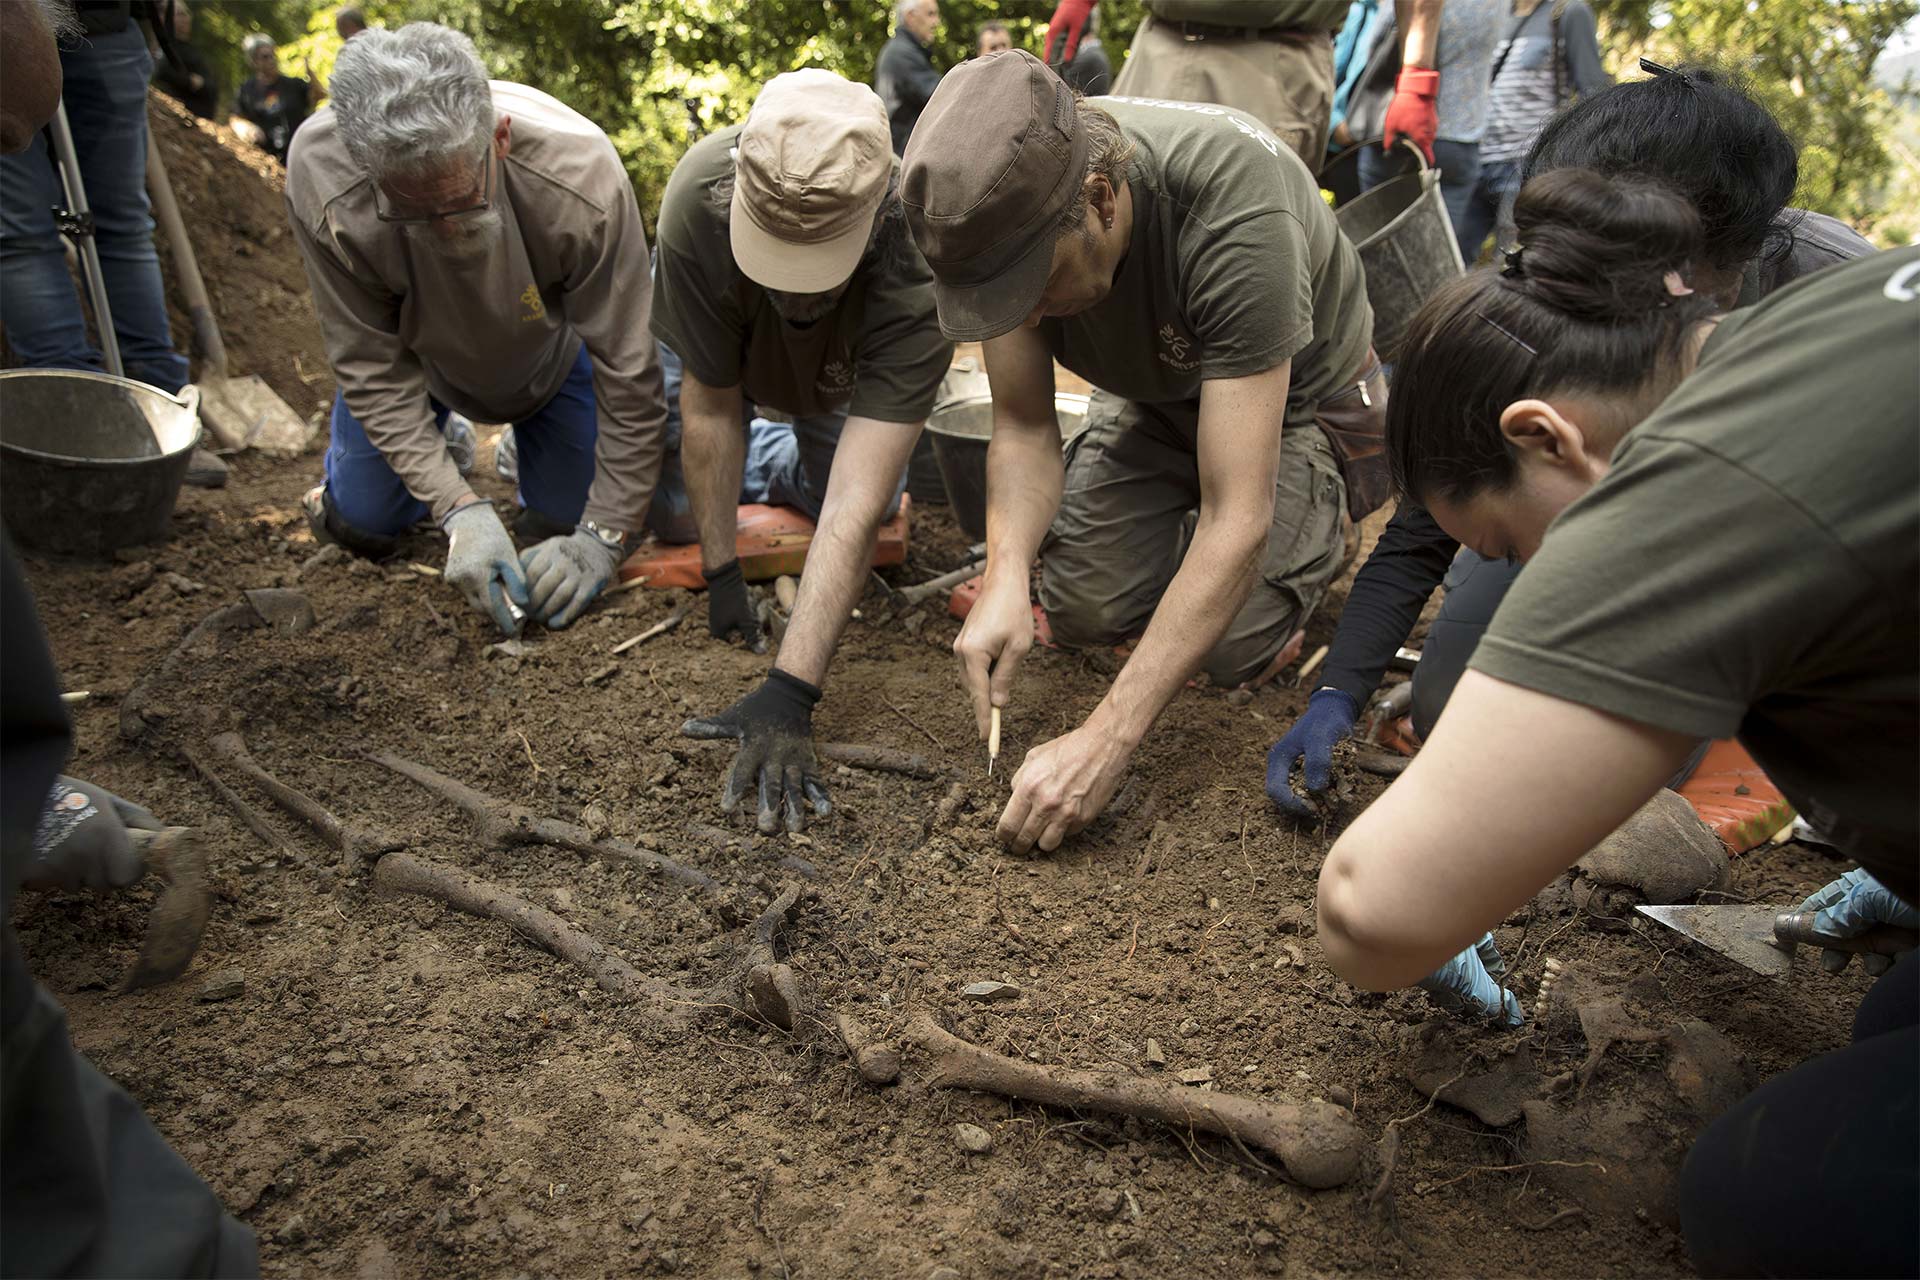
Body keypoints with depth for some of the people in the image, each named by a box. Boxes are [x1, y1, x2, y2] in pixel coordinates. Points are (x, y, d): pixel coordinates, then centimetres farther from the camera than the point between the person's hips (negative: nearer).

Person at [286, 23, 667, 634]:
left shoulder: (581, 178, -41)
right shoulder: (320, 178, -37)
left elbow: (629, 371, -32)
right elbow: (371, 363, -25)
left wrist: (602, 537, -31)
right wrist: (460, 508, -35)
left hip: (551, 347, -1)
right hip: (414, 346, 1)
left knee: (565, 525, -1)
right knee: (361, 523, 4)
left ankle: (523, 436, 30)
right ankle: (435, 450, 34)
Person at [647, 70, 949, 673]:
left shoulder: (918, 268, -44)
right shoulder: (698, 199, -42)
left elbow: (855, 506, -49)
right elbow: (711, 407, -29)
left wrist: (790, 688, -55)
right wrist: (721, 575, -25)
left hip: (842, 370, 0)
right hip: (701, 335, 0)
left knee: (874, 508, -8)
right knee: (671, 510, -8)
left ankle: (792, 465, 24)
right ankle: (761, 452, 24)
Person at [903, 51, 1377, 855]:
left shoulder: (1235, 216, -42)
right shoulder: (1005, 205, -26)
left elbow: (1236, 524, -42)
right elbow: (1023, 426, -15)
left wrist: (1105, 742, -45)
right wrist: (1005, 576, -36)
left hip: (1300, 396, -4)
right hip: (1156, 395, 4)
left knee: (1236, 642, -20)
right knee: (1080, 608, -13)